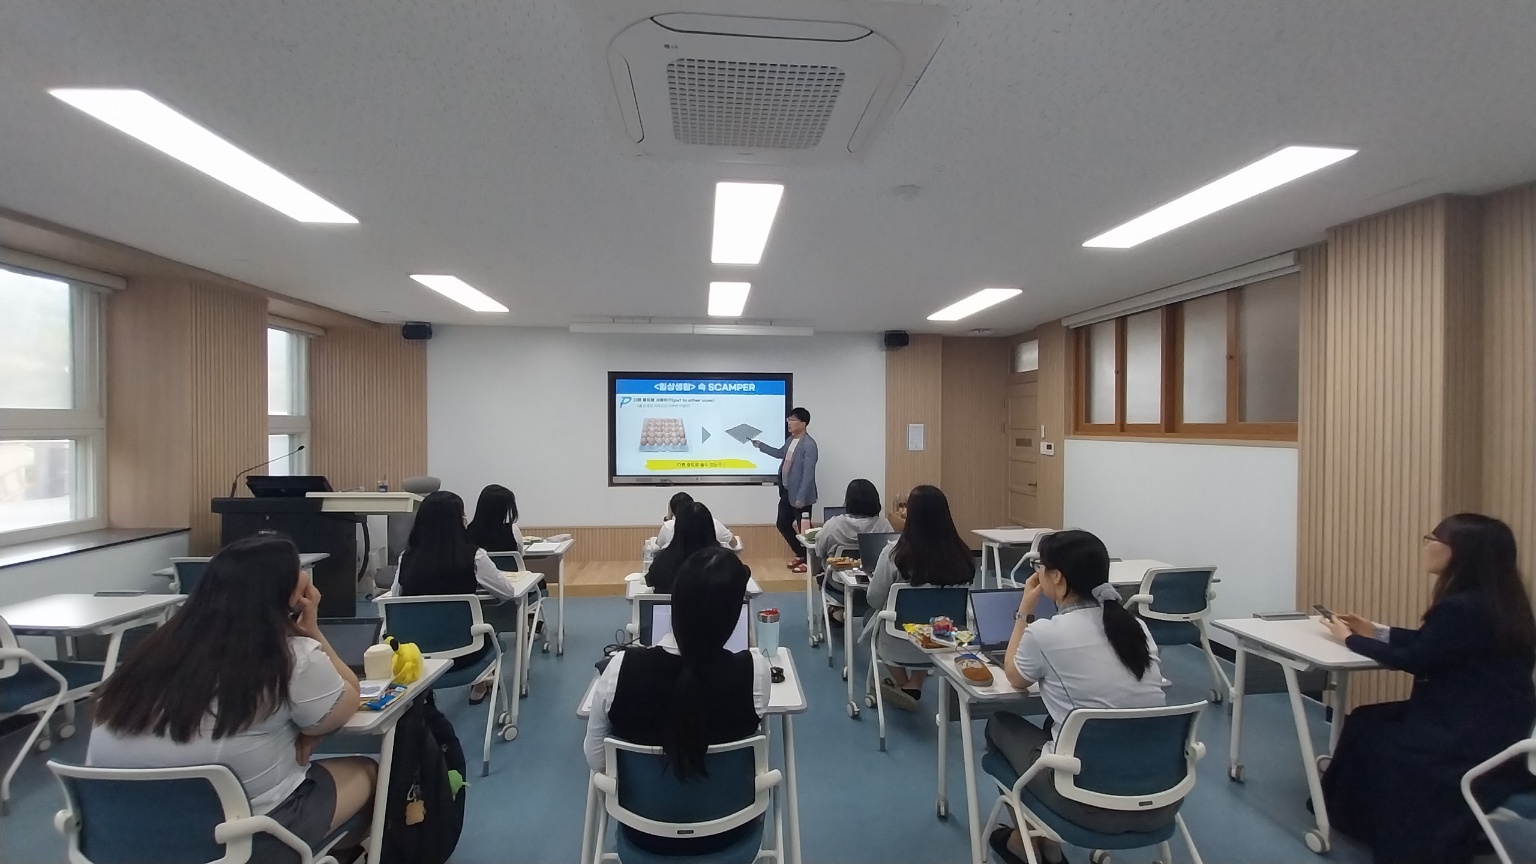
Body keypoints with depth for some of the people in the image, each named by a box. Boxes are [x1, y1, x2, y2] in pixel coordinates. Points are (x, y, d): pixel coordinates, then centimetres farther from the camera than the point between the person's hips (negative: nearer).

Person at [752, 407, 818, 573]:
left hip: (799, 495, -9)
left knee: (803, 528, 4)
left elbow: (808, 473, -23)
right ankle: (800, 554, 33)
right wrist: (760, 445, 30)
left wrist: (801, 497, -24)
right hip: (786, 492, 9)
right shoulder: (791, 440, 8)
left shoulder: (809, 445, -20)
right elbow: (780, 453, 30)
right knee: (782, 524, 16)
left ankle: (808, 560, 22)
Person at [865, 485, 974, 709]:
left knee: (872, 617, 29)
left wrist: (875, 578, 11)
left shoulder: (896, 552, -22)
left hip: (900, 645, -3)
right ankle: (913, 687, 33)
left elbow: (875, 600, -10)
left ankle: (901, 683, 35)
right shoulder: (962, 555, -13)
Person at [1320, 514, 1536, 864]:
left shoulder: (1464, 607, -25)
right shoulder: (1490, 600, 5)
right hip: (1492, 721, 9)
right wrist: (1376, 631, 13)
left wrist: (1351, 640, -4)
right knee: (1366, 721, 14)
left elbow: (1416, 660, -16)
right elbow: (1431, 643, 15)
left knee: (1370, 736, 7)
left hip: (1480, 737, -9)